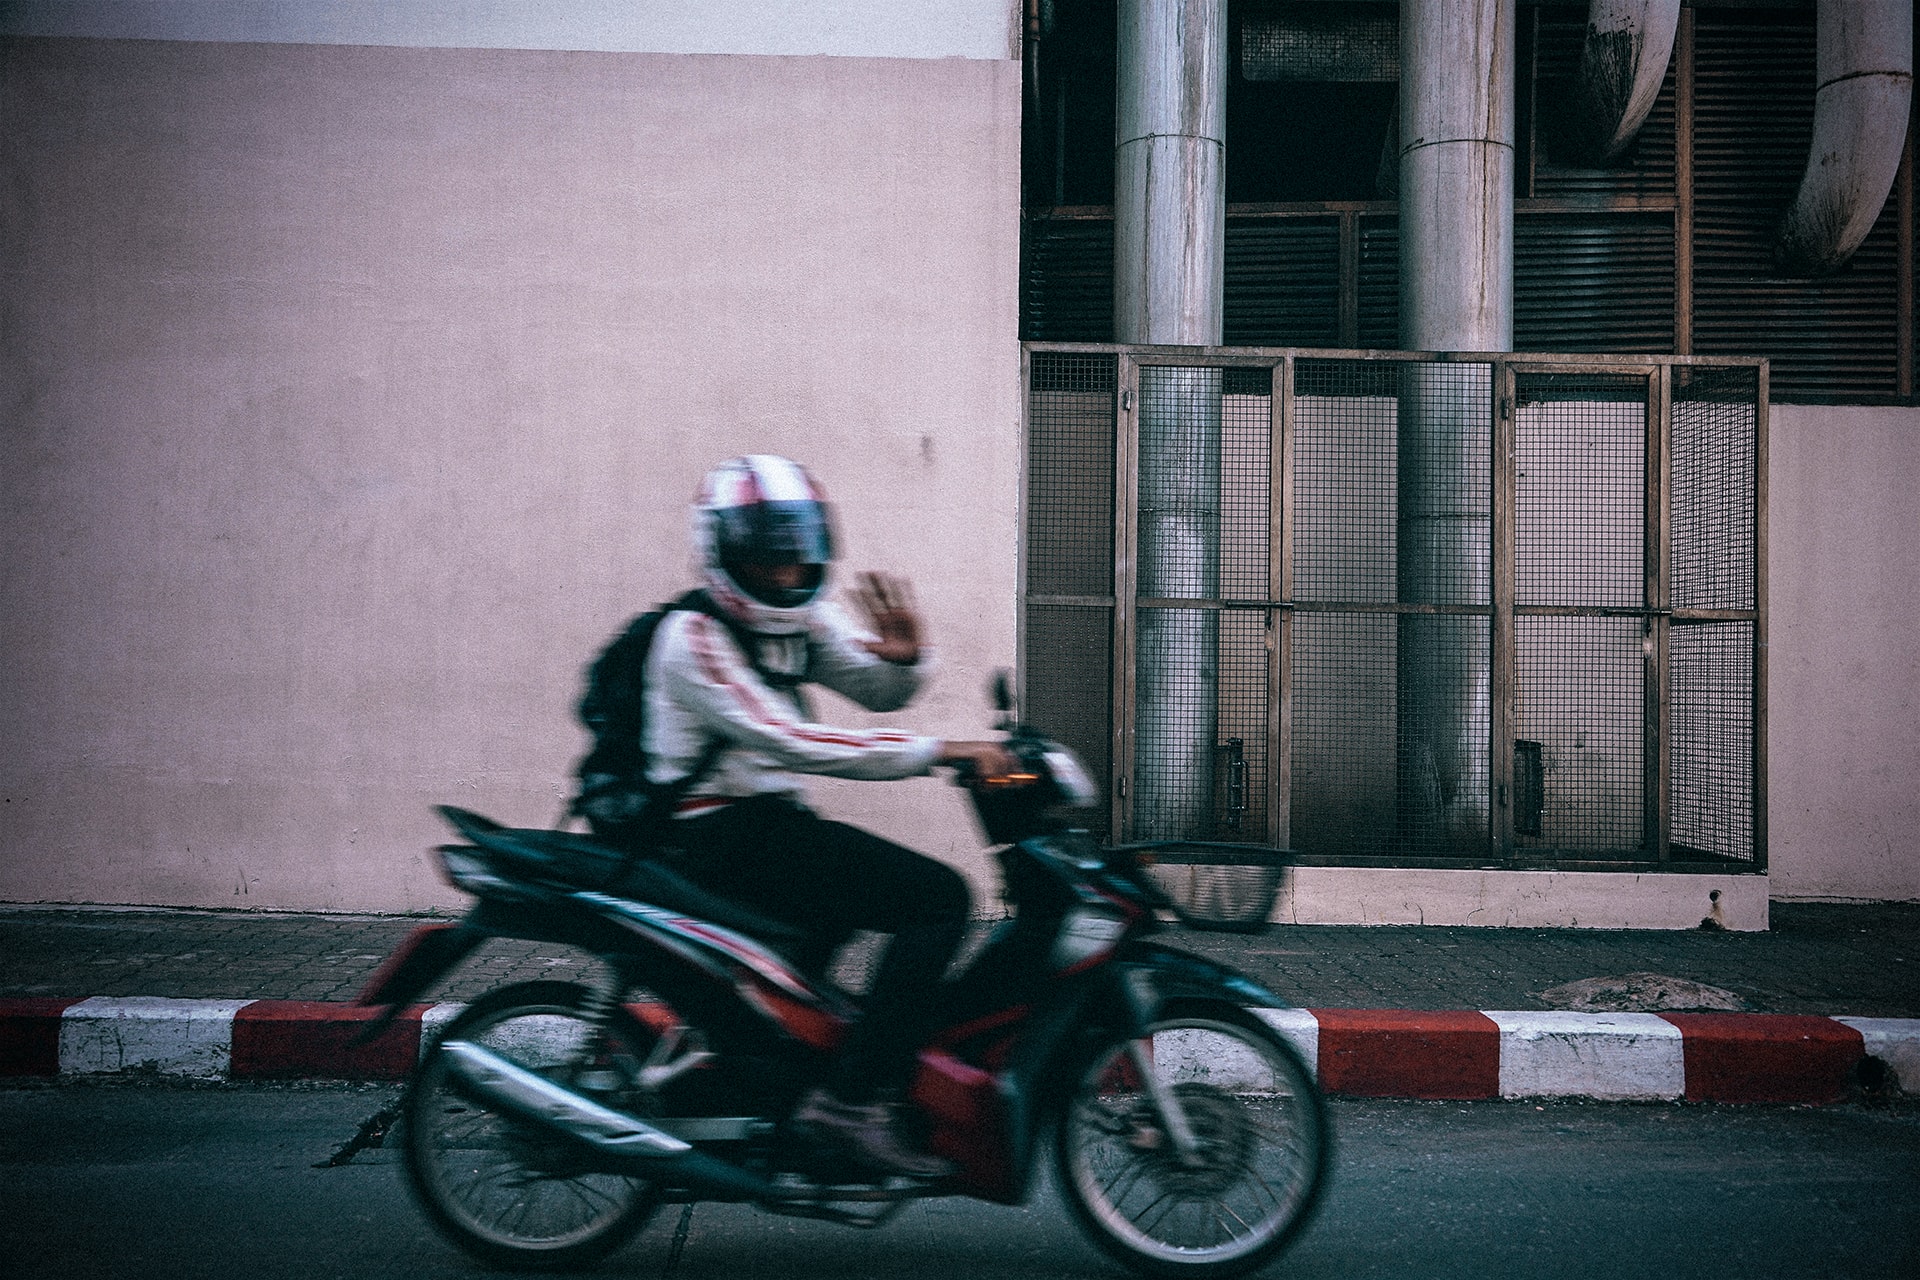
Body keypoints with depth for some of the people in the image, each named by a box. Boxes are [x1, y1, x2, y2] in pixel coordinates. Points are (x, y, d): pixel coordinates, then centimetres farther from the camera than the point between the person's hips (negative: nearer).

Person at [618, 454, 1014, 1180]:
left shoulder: (800, 622, 11)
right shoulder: (694, 637, -15)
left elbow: (878, 689, 13)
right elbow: (784, 740, -25)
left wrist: (903, 656, -13)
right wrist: (936, 752, -28)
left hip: (770, 822, 10)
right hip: (724, 836, -10)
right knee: (938, 898, -17)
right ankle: (851, 1100, -21)